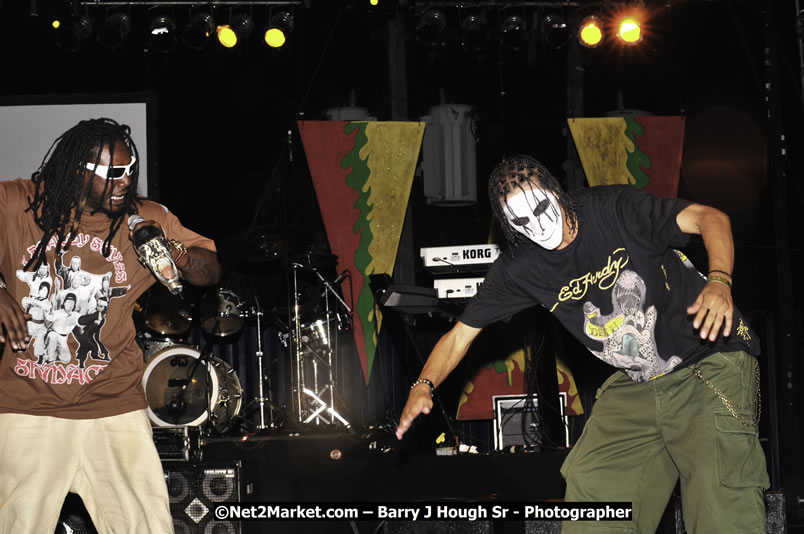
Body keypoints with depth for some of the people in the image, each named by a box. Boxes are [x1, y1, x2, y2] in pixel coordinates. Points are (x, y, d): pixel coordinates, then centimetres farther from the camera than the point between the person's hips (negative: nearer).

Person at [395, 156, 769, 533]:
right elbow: (461, 333, 3)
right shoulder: (518, 270, -2)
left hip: (712, 361, -5)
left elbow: (710, 218, -14)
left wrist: (718, 282, -33)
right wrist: (423, 385, -14)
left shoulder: (613, 208, -13)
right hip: (636, 385, 5)